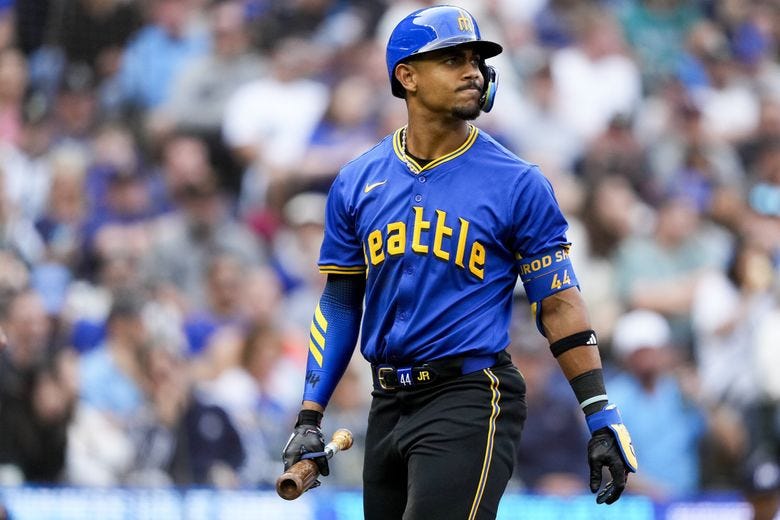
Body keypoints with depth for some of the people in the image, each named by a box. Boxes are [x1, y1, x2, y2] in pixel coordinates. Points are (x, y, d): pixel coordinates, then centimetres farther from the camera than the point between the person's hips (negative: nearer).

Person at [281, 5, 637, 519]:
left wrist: (603, 417, -6)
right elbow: (340, 305, 14)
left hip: (471, 403, -5)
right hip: (388, 407, 5)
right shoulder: (356, 184, 9)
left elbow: (559, 304, -1)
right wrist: (309, 420, 8)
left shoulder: (519, 184, -1)